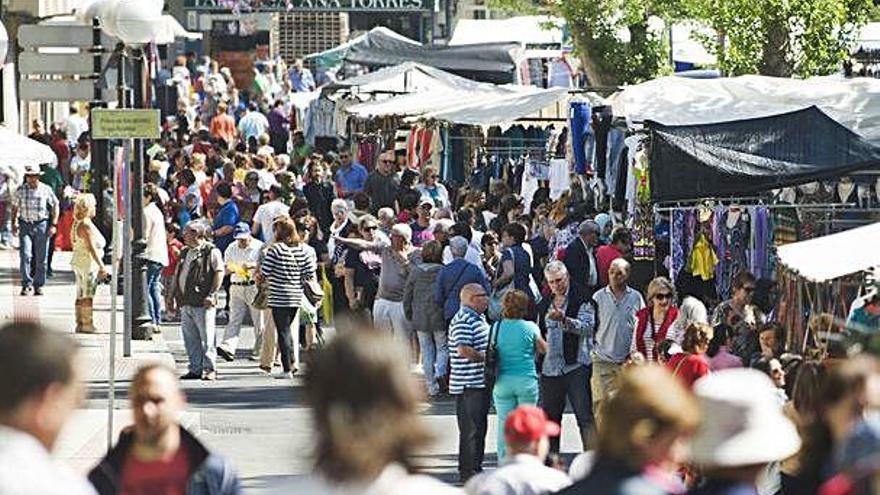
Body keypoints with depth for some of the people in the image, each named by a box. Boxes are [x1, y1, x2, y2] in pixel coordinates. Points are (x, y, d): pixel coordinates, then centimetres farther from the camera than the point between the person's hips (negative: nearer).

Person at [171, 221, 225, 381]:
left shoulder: (211, 252, -5)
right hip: (186, 303, 8)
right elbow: (177, 275, 24)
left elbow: (219, 272, -10)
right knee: (190, 339, 8)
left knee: (207, 338, -6)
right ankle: (195, 369, 13)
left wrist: (212, 294, -16)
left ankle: (210, 369, -3)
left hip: (202, 303, -8)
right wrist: (174, 294, 17)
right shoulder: (185, 253, 19)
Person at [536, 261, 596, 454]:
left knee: (585, 416, -9)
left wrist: (564, 319, -28)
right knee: (550, 418, 8)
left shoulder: (582, 300, 0)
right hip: (550, 368, 6)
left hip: (576, 366, -6)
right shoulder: (544, 305, 18)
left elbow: (587, 327, -14)